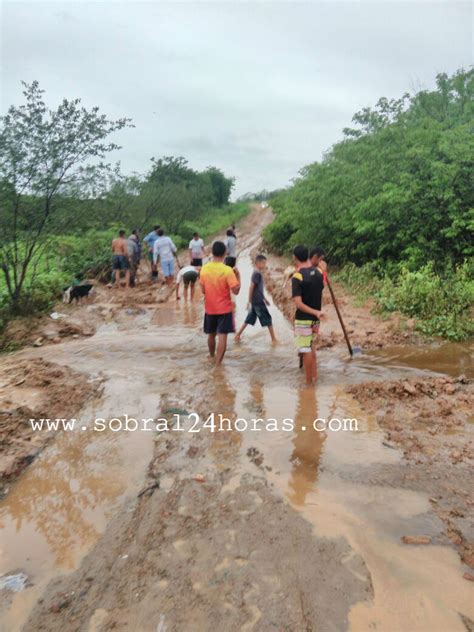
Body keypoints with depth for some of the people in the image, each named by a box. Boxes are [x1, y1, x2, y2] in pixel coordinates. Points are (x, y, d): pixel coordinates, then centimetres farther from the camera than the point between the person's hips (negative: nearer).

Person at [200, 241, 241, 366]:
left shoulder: (204, 269, -4)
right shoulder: (227, 270, -18)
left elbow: (203, 290, 3)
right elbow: (236, 290, -17)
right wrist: (238, 276, -5)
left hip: (209, 308, 5)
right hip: (224, 308, -4)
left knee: (211, 335, 20)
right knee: (222, 336, -1)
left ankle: (212, 357, 41)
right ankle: (217, 364, -4)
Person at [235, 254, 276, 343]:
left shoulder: (259, 273, 13)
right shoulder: (257, 274, -17)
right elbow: (251, 288, -19)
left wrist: (265, 299, 24)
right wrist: (249, 302, -18)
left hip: (256, 302, 9)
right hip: (258, 302, -9)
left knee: (249, 319, 14)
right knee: (268, 319, 0)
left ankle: (238, 335, 17)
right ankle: (273, 339, 7)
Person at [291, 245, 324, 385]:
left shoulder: (297, 277, -18)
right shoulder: (318, 272, 0)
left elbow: (298, 303, -23)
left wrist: (315, 312, -19)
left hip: (303, 318, -6)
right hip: (315, 318, 6)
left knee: (306, 350, 2)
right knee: (312, 347, 21)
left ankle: (309, 382, 10)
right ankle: (314, 376, 29)